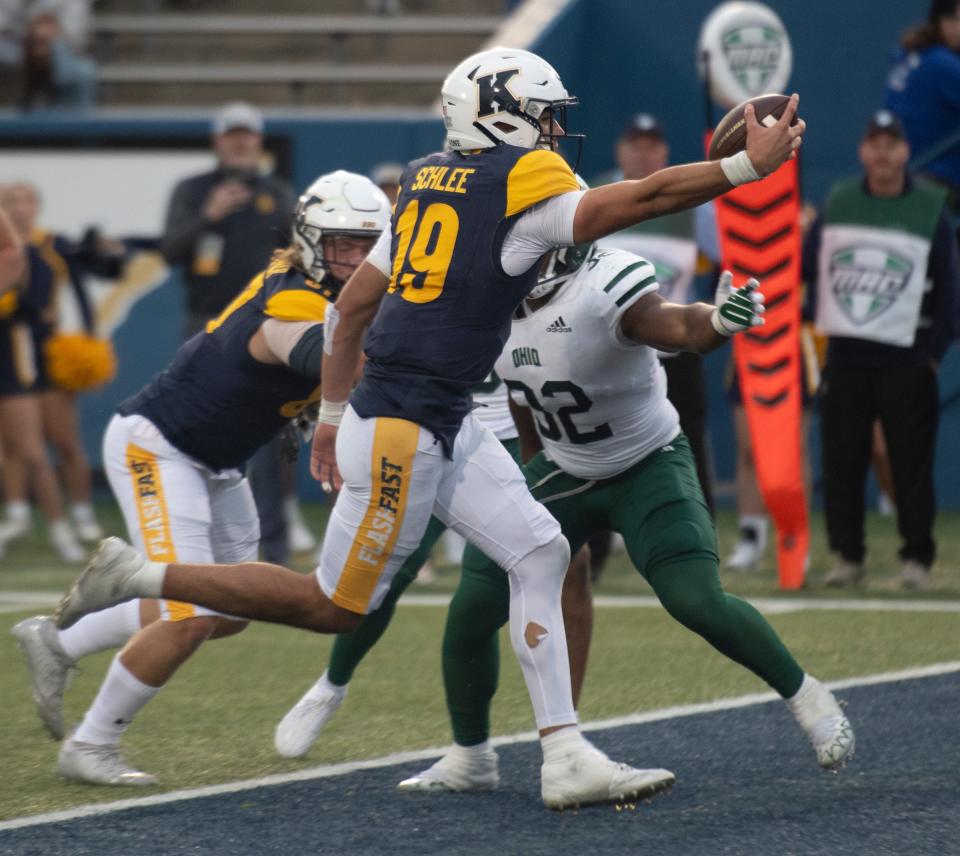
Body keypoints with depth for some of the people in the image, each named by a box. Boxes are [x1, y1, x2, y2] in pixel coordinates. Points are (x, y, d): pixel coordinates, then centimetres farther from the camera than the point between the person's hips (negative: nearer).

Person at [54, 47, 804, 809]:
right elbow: (640, 200, -19)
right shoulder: (524, 183, -11)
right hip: (405, 431, -9)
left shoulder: (428, 181, 13)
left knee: (539, 554, 7)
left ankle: (566, 758, 5)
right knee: (335, 607, 2)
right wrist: (748, 167, -15)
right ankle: (140, 577, 7)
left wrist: (333, 414, 22)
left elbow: (354, 303, 16)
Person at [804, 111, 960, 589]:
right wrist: (812, 318, 5)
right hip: (845, 357, 3)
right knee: (841, 462, 3)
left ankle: (917, 555, 5)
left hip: (906, 362, -3)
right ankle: (848, 554, 11)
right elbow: (807, 266, 14)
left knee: (911, 463, -3)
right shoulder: (838, 204, 9)